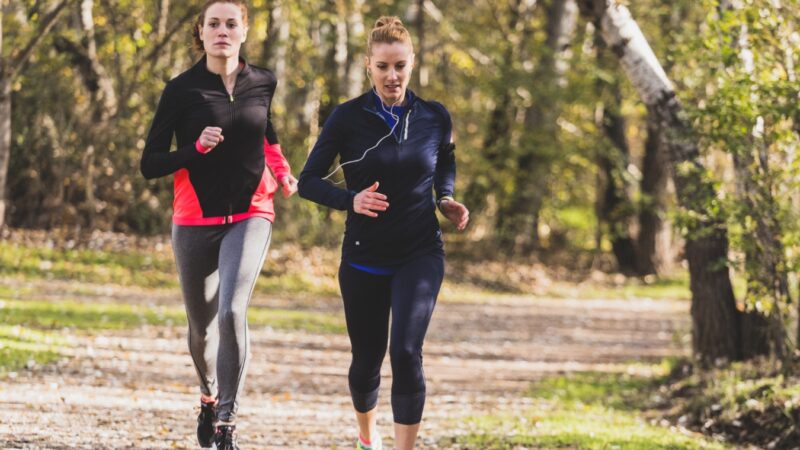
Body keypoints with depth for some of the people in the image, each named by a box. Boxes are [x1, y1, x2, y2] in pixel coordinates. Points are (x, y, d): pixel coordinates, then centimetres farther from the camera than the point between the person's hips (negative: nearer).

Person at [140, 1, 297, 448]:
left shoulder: (263, 83, 1)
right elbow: (150, 164, -7)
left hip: (250, 217, 0)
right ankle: (209, 395, 46)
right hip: (195, 222, 0)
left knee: (232, 311, -24)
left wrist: (282, 173, 9)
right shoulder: (183, 89, -7)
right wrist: (196, 148, -22)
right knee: (201, 326, 14)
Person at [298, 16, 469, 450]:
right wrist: (351, 199, -21)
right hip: (364, 259, 0)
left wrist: (446, 200, -1)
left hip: (420, 255, 0)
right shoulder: (348, 118, -8)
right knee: (366, 360, 12)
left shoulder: (434, 117, -1)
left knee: (406, 352, -20)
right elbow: (309, 180, -3)